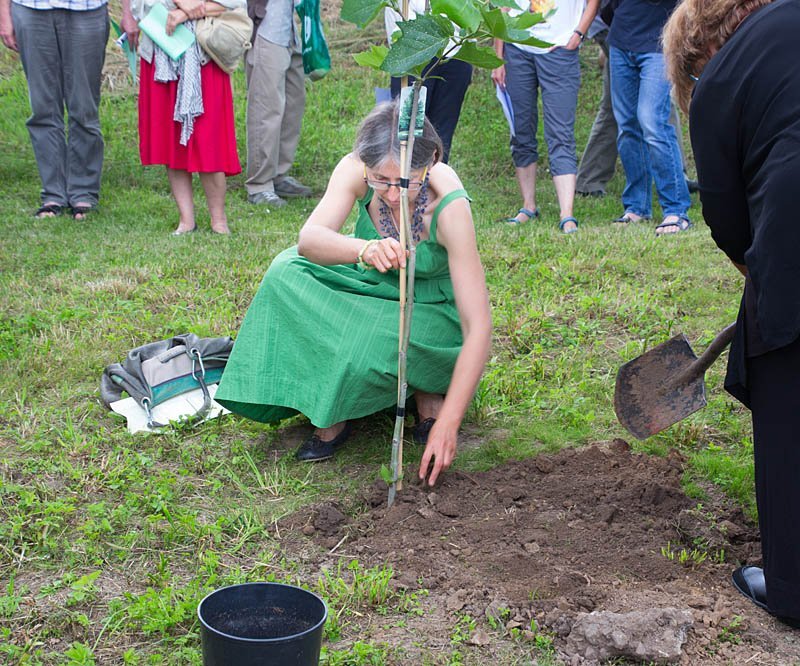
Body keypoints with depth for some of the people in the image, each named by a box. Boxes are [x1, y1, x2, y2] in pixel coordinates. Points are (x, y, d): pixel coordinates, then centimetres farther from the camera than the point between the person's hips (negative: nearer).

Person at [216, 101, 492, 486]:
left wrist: (448, 423, -40)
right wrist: (365, 249, -60)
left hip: (431, 311, -4)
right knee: (289, 274, -23)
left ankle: (428, 392, -1)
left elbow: (479, 328, -34)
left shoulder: (449, 206, -33)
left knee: (365, 342, -35)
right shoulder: (355, 170, -23)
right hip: (373, 285, 5)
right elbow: (308, 241, -37)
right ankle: (332, 415, -14)